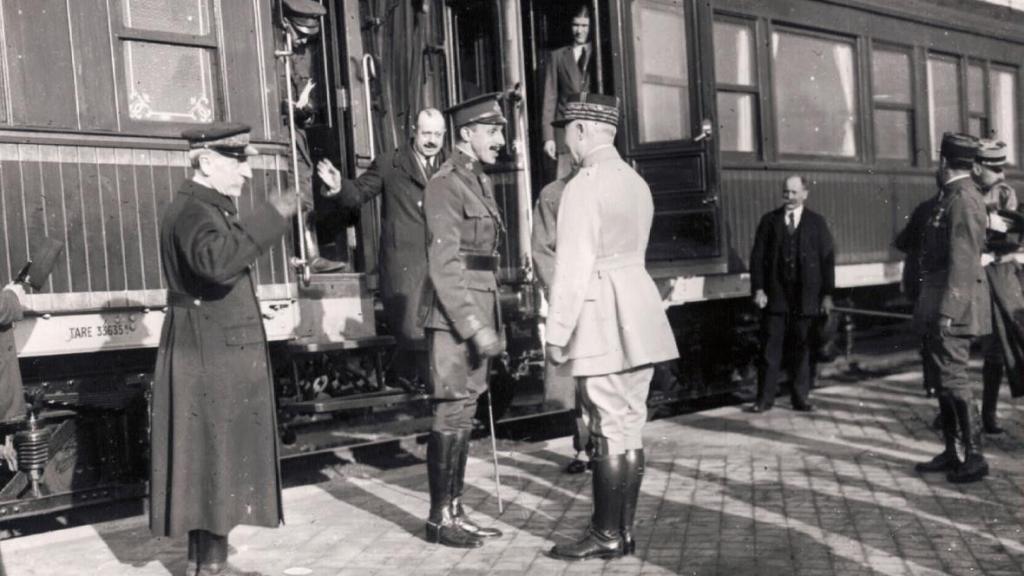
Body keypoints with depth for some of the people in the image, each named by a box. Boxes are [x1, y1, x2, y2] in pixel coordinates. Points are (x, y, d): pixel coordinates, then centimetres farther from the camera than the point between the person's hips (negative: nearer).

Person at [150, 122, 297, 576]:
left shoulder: (210, 207, 16)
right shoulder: (191, 209, -17)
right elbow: (218, 261, -38)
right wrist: (271, 216, -34)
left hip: (217, 356, 10)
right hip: (209, 359, -10)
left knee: (211, 462, 15)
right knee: (215, 459, -3)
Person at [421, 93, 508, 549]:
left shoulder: (480, 182, 17)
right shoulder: (445, 185, -10)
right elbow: (445, 266, -17)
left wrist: (489, 323, 16)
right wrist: (474, 325, -21)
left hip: (479, 314, 9)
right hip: (455, 318, -9)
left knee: (464, 415, 12)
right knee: (452, 414, -3)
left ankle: (455, 510, 21)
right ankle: (439, 517, 8)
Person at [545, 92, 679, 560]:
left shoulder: (585, 184, -12)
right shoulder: (635, 181, 13)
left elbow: (574, 265, -15)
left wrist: (557, 331, -11)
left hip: (601, 311, -8)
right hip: (638, 308, 8)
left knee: (609, 428, -1)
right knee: (631, 424, 11)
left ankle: (607, 536, 9)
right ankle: (625, 530, 20)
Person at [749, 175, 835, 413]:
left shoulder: (817, 222, 7)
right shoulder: (769, 220, 7)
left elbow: (827, 258, 5)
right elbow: (757, 256, 4)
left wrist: (827, 294, -1)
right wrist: (758, 289, -5)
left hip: (805, 295, 0)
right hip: (775, 293, 0)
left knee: (802, 348, 6)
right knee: (770, 347, 0)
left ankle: (800, 398, 15)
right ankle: (765, 399, 6)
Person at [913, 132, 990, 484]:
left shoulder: (963, 199, -15)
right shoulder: (951, 196, 14)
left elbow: (963, 260, -21)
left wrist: (948, 311, -23)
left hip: (954, 303, -10)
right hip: (939, 303, 10)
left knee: (953, 379, -6)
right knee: (944, 378, 14)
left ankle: (975, 458, 2)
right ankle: (951, 454, 23)